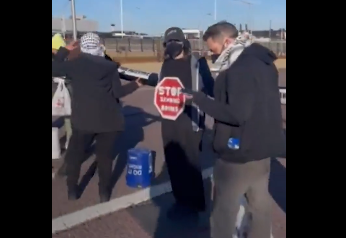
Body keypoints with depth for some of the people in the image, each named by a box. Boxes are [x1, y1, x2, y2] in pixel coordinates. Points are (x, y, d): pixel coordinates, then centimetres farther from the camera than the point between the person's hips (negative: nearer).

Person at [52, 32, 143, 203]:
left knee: (74, 154, 18)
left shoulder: (74, 64, 0)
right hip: (107, 119, 0)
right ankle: (104, 192, 17)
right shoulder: (110, 66, -2)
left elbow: (54, 69, 13)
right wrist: (136, 84, 13)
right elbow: (118, 92, -2)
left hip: (83, 119, 1)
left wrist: (64, 50, 19)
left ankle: (72, 190, 23)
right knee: (105, 155, 12)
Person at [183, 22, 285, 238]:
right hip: (263, 146, 10)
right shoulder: (263, 62, 7)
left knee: (225, 206, 6)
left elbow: (238, 113, -28)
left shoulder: (239, 69, -23)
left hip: (241, 150, -9)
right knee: (260, 201, 22)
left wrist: (200, 99, -22)